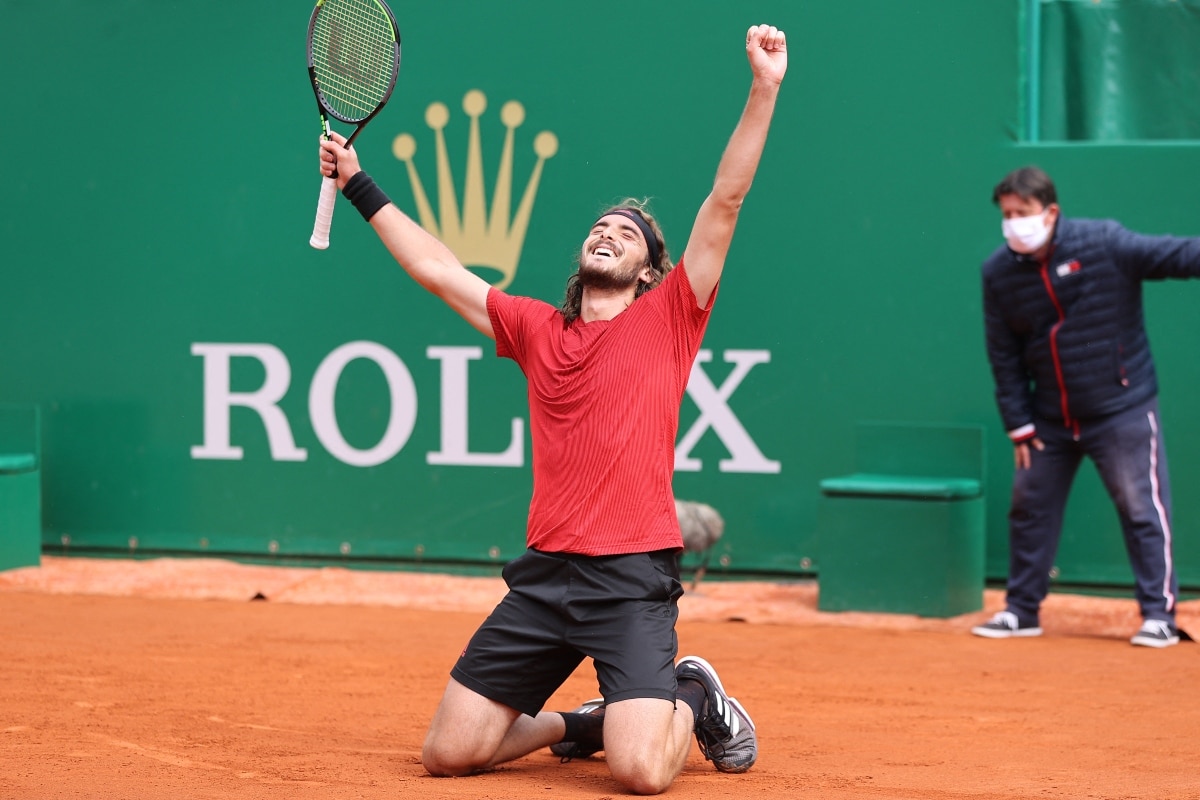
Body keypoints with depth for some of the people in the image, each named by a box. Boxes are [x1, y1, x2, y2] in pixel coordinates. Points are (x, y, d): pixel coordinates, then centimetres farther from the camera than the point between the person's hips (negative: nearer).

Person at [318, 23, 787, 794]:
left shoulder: (667, 318, 5)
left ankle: (693, 698, 14)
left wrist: (764, 89, -11)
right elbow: (437, 268, 23)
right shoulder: (536, 329, 16)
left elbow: (726, 200, -3)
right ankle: (579, 724, 28)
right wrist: (359, 184, 25)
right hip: (544, 573, 5)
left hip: (634, 577, -4)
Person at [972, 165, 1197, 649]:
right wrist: (1018, 425, 2)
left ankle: (1159, 614, 5)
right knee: (1029, 508, 12)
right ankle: (1022, 609, 26)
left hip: (1121, 409, -4)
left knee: (1141, 508, -3)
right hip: (1050, 418, 5)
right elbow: (1004, 356, 3)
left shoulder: (1103, 243, -16)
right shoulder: (999, 273, -3)